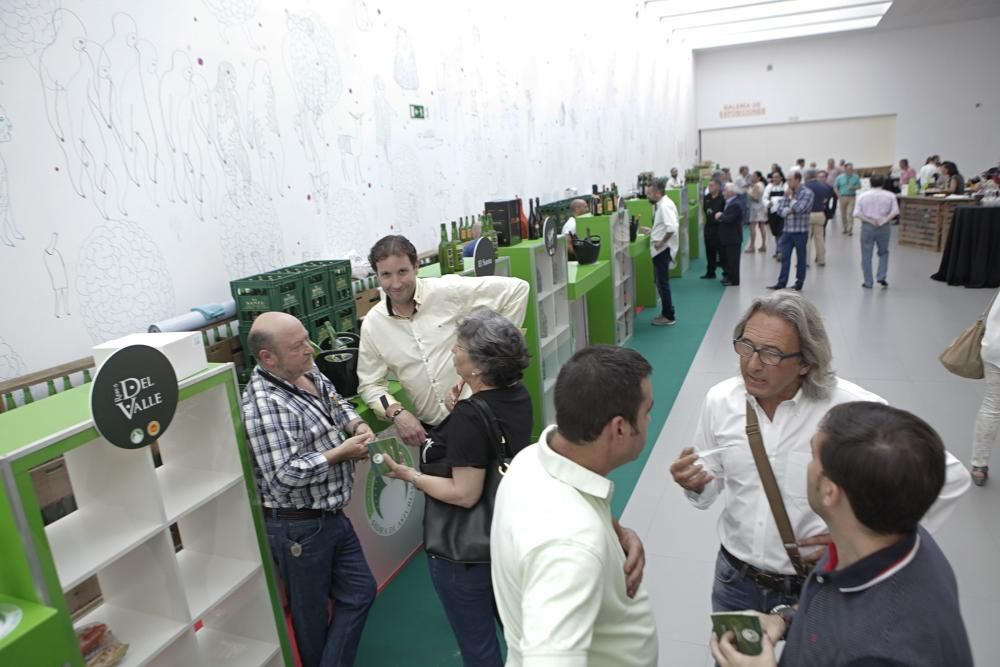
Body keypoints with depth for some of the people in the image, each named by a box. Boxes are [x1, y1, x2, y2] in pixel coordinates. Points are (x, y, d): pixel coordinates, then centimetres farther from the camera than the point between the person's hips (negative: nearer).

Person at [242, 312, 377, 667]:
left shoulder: (307, 372, -1)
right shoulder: (265, 407, -28)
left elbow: (336, 402, 16)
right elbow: (284, 477, -32)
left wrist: (357, 424, -5)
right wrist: (341, 453, -23)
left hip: (330, 515, 9)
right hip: (298, 527, -8)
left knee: (360, 591, 18)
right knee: (311, 612, 15)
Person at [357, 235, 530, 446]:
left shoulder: (449, 291, -12)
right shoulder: (372, 323, 0)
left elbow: (516, 288, -9)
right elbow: (370, 385, 7)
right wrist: (396, 412, -11)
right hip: (430, 429, 3)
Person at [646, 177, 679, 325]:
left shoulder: (665, 206, -20)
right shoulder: (659, 205, 11)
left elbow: (672, 227, -31)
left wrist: (662, 242, -23)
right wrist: (652, 232, 9)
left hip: (663, 250, -10)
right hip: (660, 249, 10)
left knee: (662, 283, -1)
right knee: (660, 282, 16)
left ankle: (669, 316, 9)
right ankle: (666, 313, 27)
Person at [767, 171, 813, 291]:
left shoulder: (807, 193, -8)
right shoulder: (788, 192, 8)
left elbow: (799, 209, -20)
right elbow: (780, 210, 4)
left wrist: (791, 196, -9)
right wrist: (788, 210, -16)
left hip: (800, 231, -5)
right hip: (787, 230, 5)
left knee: (800, 258, 7)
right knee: (784, 258, 4)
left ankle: (799, 283, 16)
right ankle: (781, 283, 7)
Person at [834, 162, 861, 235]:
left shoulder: (856, 177, 3)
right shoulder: (840, 177, 3)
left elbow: (859, 186, 8)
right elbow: (836, 187, 7)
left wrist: (854, 187, -13)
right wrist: (839, 195, -6)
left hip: (851, 197, -1)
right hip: (843, 197, 1)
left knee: (850, 214, -11)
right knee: (843, 214, 8)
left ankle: (850, 230, -9)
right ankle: (844, 228, 23)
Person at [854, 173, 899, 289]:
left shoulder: (862, 196, -2)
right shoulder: (890, 196, -1)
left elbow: (857, 214, -7)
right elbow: (894, 212, -8)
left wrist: (870, 220, -5)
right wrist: (884, 221, -6)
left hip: (867, 227, -1)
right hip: (884, 227, 1)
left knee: (866, 255, 6)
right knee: (883, 253, 18)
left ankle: (868, 282, 8)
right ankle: (881, 277, 5)